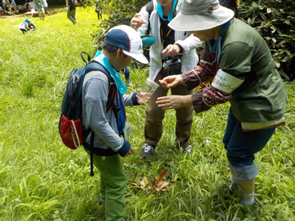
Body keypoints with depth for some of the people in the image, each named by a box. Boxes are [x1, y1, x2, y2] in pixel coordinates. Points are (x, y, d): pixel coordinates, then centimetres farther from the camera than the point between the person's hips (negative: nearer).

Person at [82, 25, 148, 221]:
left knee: (109, 170, 33)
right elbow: (97, 122, -30)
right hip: (101, 142, -10)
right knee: (117, 182, 8)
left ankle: (106, 196, 60)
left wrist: (130, 99, 0)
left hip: (106, 137, 10)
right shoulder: (98, 78, -34)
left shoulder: (105, 66, -3)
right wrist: (119, 145, -20)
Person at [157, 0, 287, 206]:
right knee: (230, 143, 23)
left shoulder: (236, 44, -35)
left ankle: (249, 201, 28)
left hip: (261, 105, -9)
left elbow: (219, 93, -32)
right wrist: (180, 79, -12)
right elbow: (206, 68, 2)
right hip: (243, 100, 10)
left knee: (239, 153, 4)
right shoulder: (215, 34, -5)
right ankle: (236, 182, 50)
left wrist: (184, 101, -27)